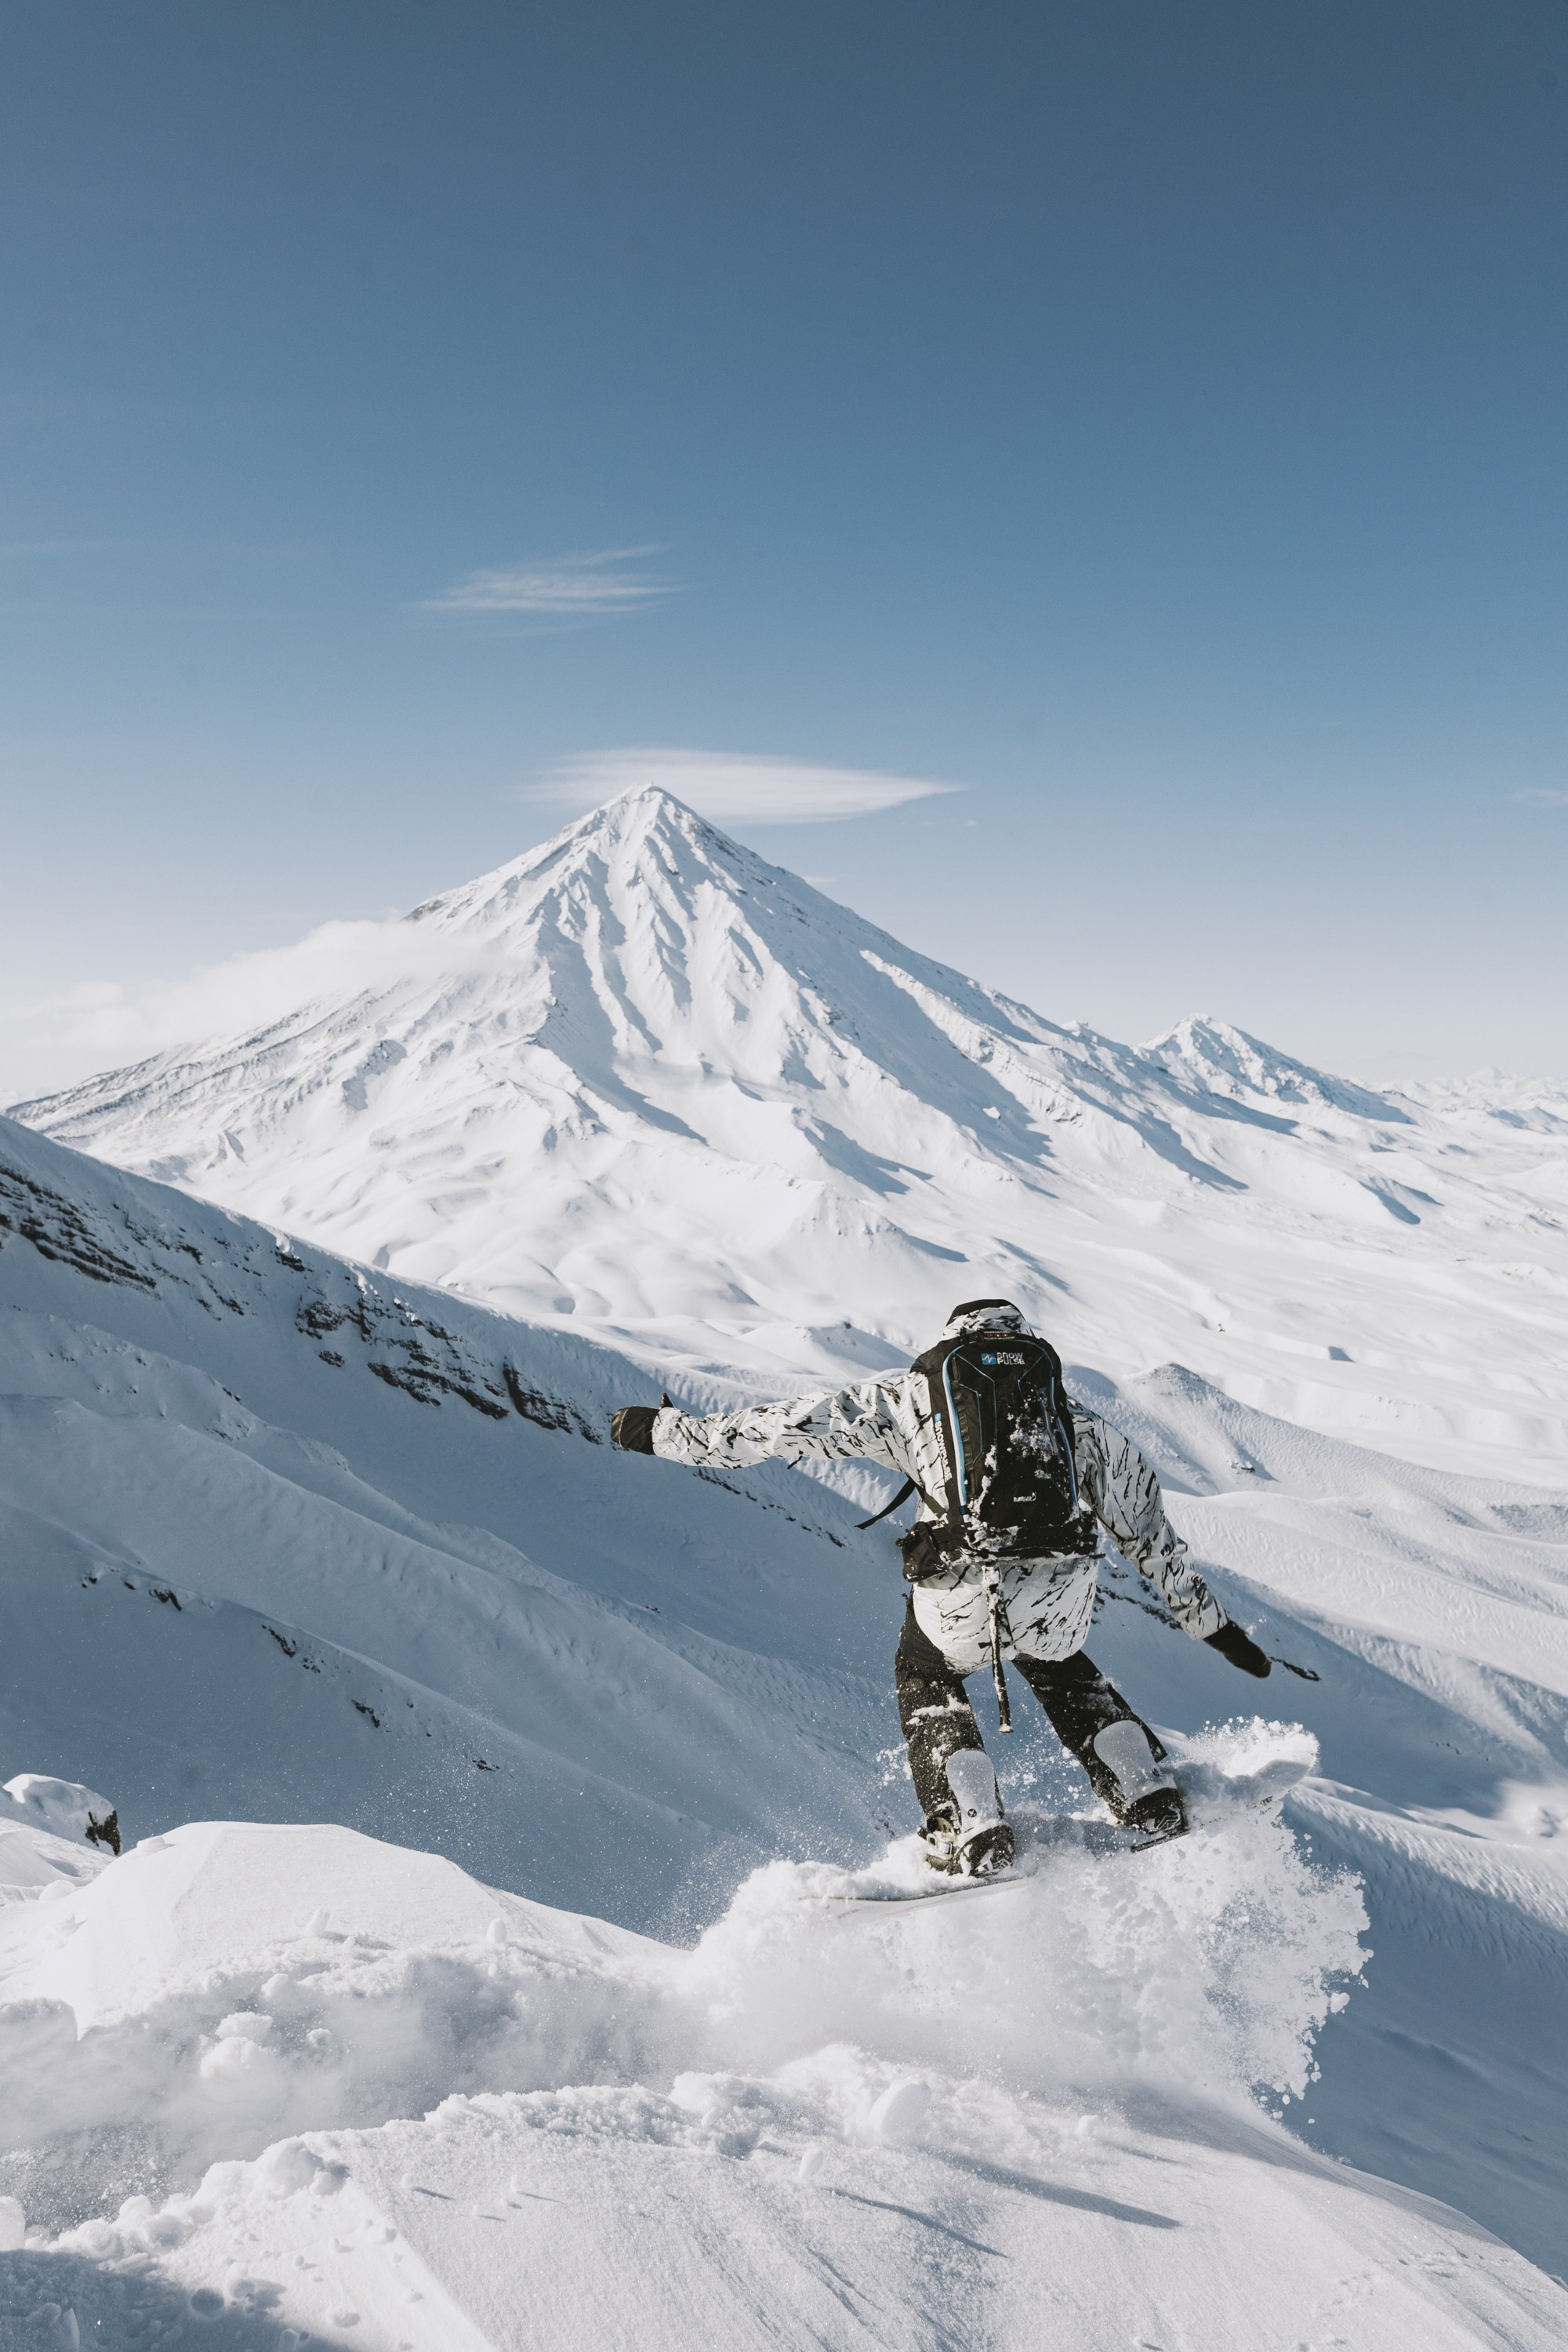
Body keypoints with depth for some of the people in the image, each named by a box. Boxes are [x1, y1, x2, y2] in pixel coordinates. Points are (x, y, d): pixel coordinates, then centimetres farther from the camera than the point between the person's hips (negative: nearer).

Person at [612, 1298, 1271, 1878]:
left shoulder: (915, 1392, 19)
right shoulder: (1080, 1420, 26)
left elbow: (799, 1423, 17)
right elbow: (1151, 1532, 32)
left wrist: (670, 1431, 26)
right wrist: (1212, 1623, 43)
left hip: (962, 1589, -3)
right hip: (1062, 1589, 3)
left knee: (926, 1677, 29)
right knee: (1061, 1671, 36)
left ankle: (974, 1836, 16)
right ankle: (1152, 1803, 26)